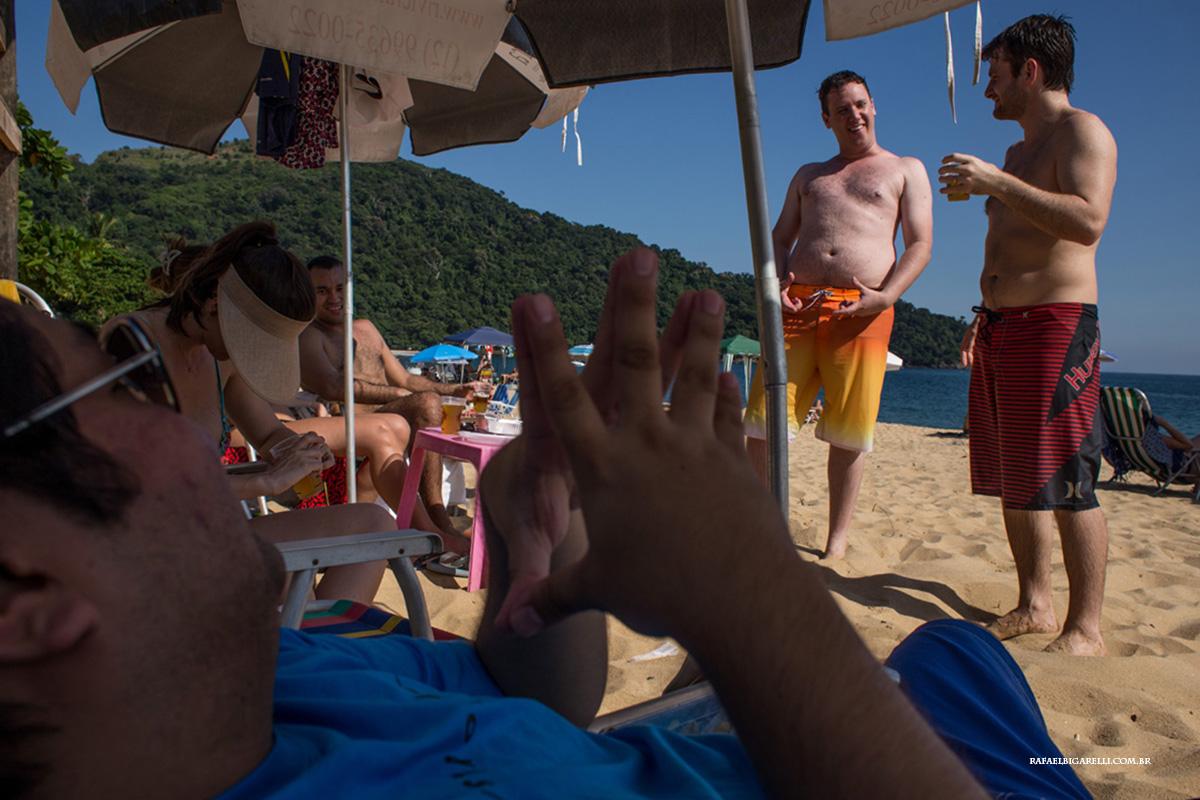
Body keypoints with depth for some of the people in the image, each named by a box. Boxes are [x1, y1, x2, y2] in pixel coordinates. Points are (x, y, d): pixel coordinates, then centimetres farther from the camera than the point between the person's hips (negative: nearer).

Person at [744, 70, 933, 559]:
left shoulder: (906, 170, 16)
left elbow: (920, 244, 6)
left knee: (848, 434, -1)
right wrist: (776, 286, -1)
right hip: (797, 307, 3)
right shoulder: (808, 176, 26)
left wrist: (886, 295, -12)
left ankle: (837, 541, 12)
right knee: (763, 418, -5)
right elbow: (779, 238, 21)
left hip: (861, 311, -2)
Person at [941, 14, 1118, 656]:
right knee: (1013, 481, 8)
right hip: (1001, 330, 9)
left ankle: (1085, 629, 0)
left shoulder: (1082, 130, -3)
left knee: (1066, 483, -9)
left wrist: (996, 183, -19)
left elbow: (1087, 222, -21)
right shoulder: (1019, 151, 24)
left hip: (1056, 323, -9)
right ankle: (1033, 606, 17)